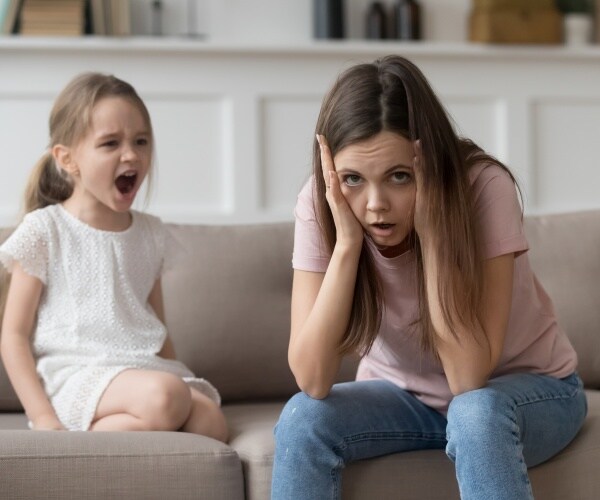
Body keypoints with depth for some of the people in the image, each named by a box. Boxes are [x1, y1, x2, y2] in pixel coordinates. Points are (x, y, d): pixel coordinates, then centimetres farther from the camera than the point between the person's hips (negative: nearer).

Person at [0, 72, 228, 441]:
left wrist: (183, 383, 10)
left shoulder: (150, 233, 16)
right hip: (73, 375, -5)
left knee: (211, 421, -24)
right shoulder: (45, 231, -1)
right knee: (161, 397, -34)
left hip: (145, 367, 6)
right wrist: (43, 418, -14)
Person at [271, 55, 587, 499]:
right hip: (406, 396, 3)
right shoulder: (321, 204, -21)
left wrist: (429, 229, -37)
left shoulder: (484, 187, -28)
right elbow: (312, 381, -28)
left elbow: (468, 376, -33)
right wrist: (347, 243, -36)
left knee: (476, 413, -35)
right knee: (302, 421, -24)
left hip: (527, 388, -3)